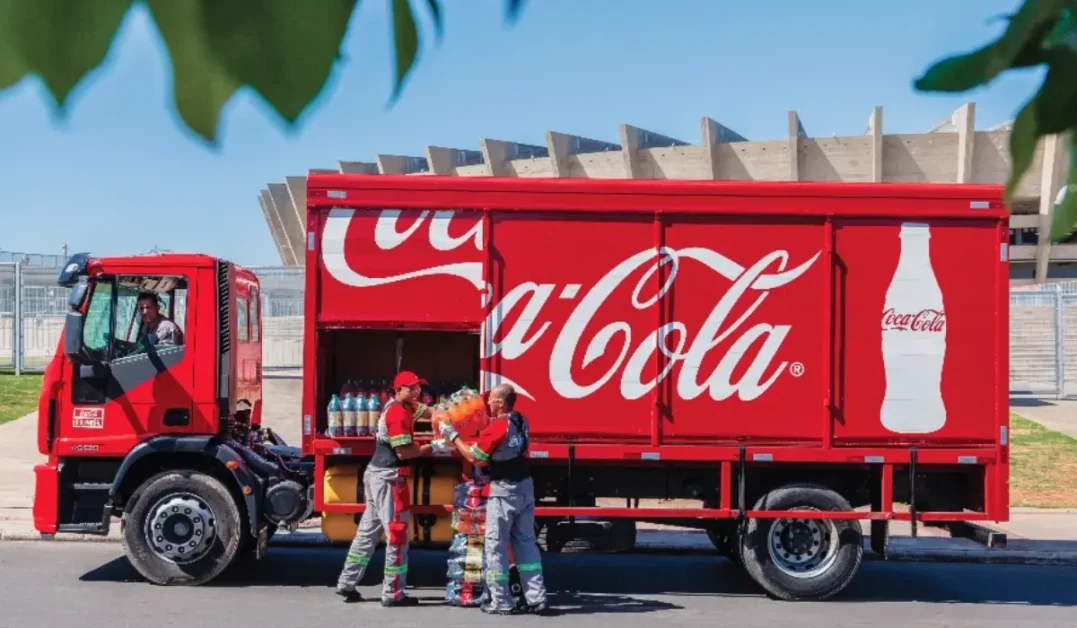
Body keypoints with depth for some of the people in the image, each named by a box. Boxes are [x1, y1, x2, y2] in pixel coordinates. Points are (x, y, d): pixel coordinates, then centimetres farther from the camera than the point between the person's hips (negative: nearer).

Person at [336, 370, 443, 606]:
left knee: (368, 531, 15)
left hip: (377, 474, 10)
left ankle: (347, 584, 20)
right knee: (397, 535, -4)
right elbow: (404, 452, -21)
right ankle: (393, 594, 0)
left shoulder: (405, 407, 13)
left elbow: (428, 412, 17)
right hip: (389, 478, -10)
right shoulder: (398, 413, -18)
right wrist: (428, 449, -8)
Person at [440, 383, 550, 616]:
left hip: (504, 491, -7)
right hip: (525, 487, 7)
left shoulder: (496, 428, -19)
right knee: (526, 543, 11)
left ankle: (501, 602, 5)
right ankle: (537, 598, 8)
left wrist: (452, 436, -2)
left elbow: (473, 457, -11)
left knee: (496, 545, 2)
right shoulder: (521, 421, 5)